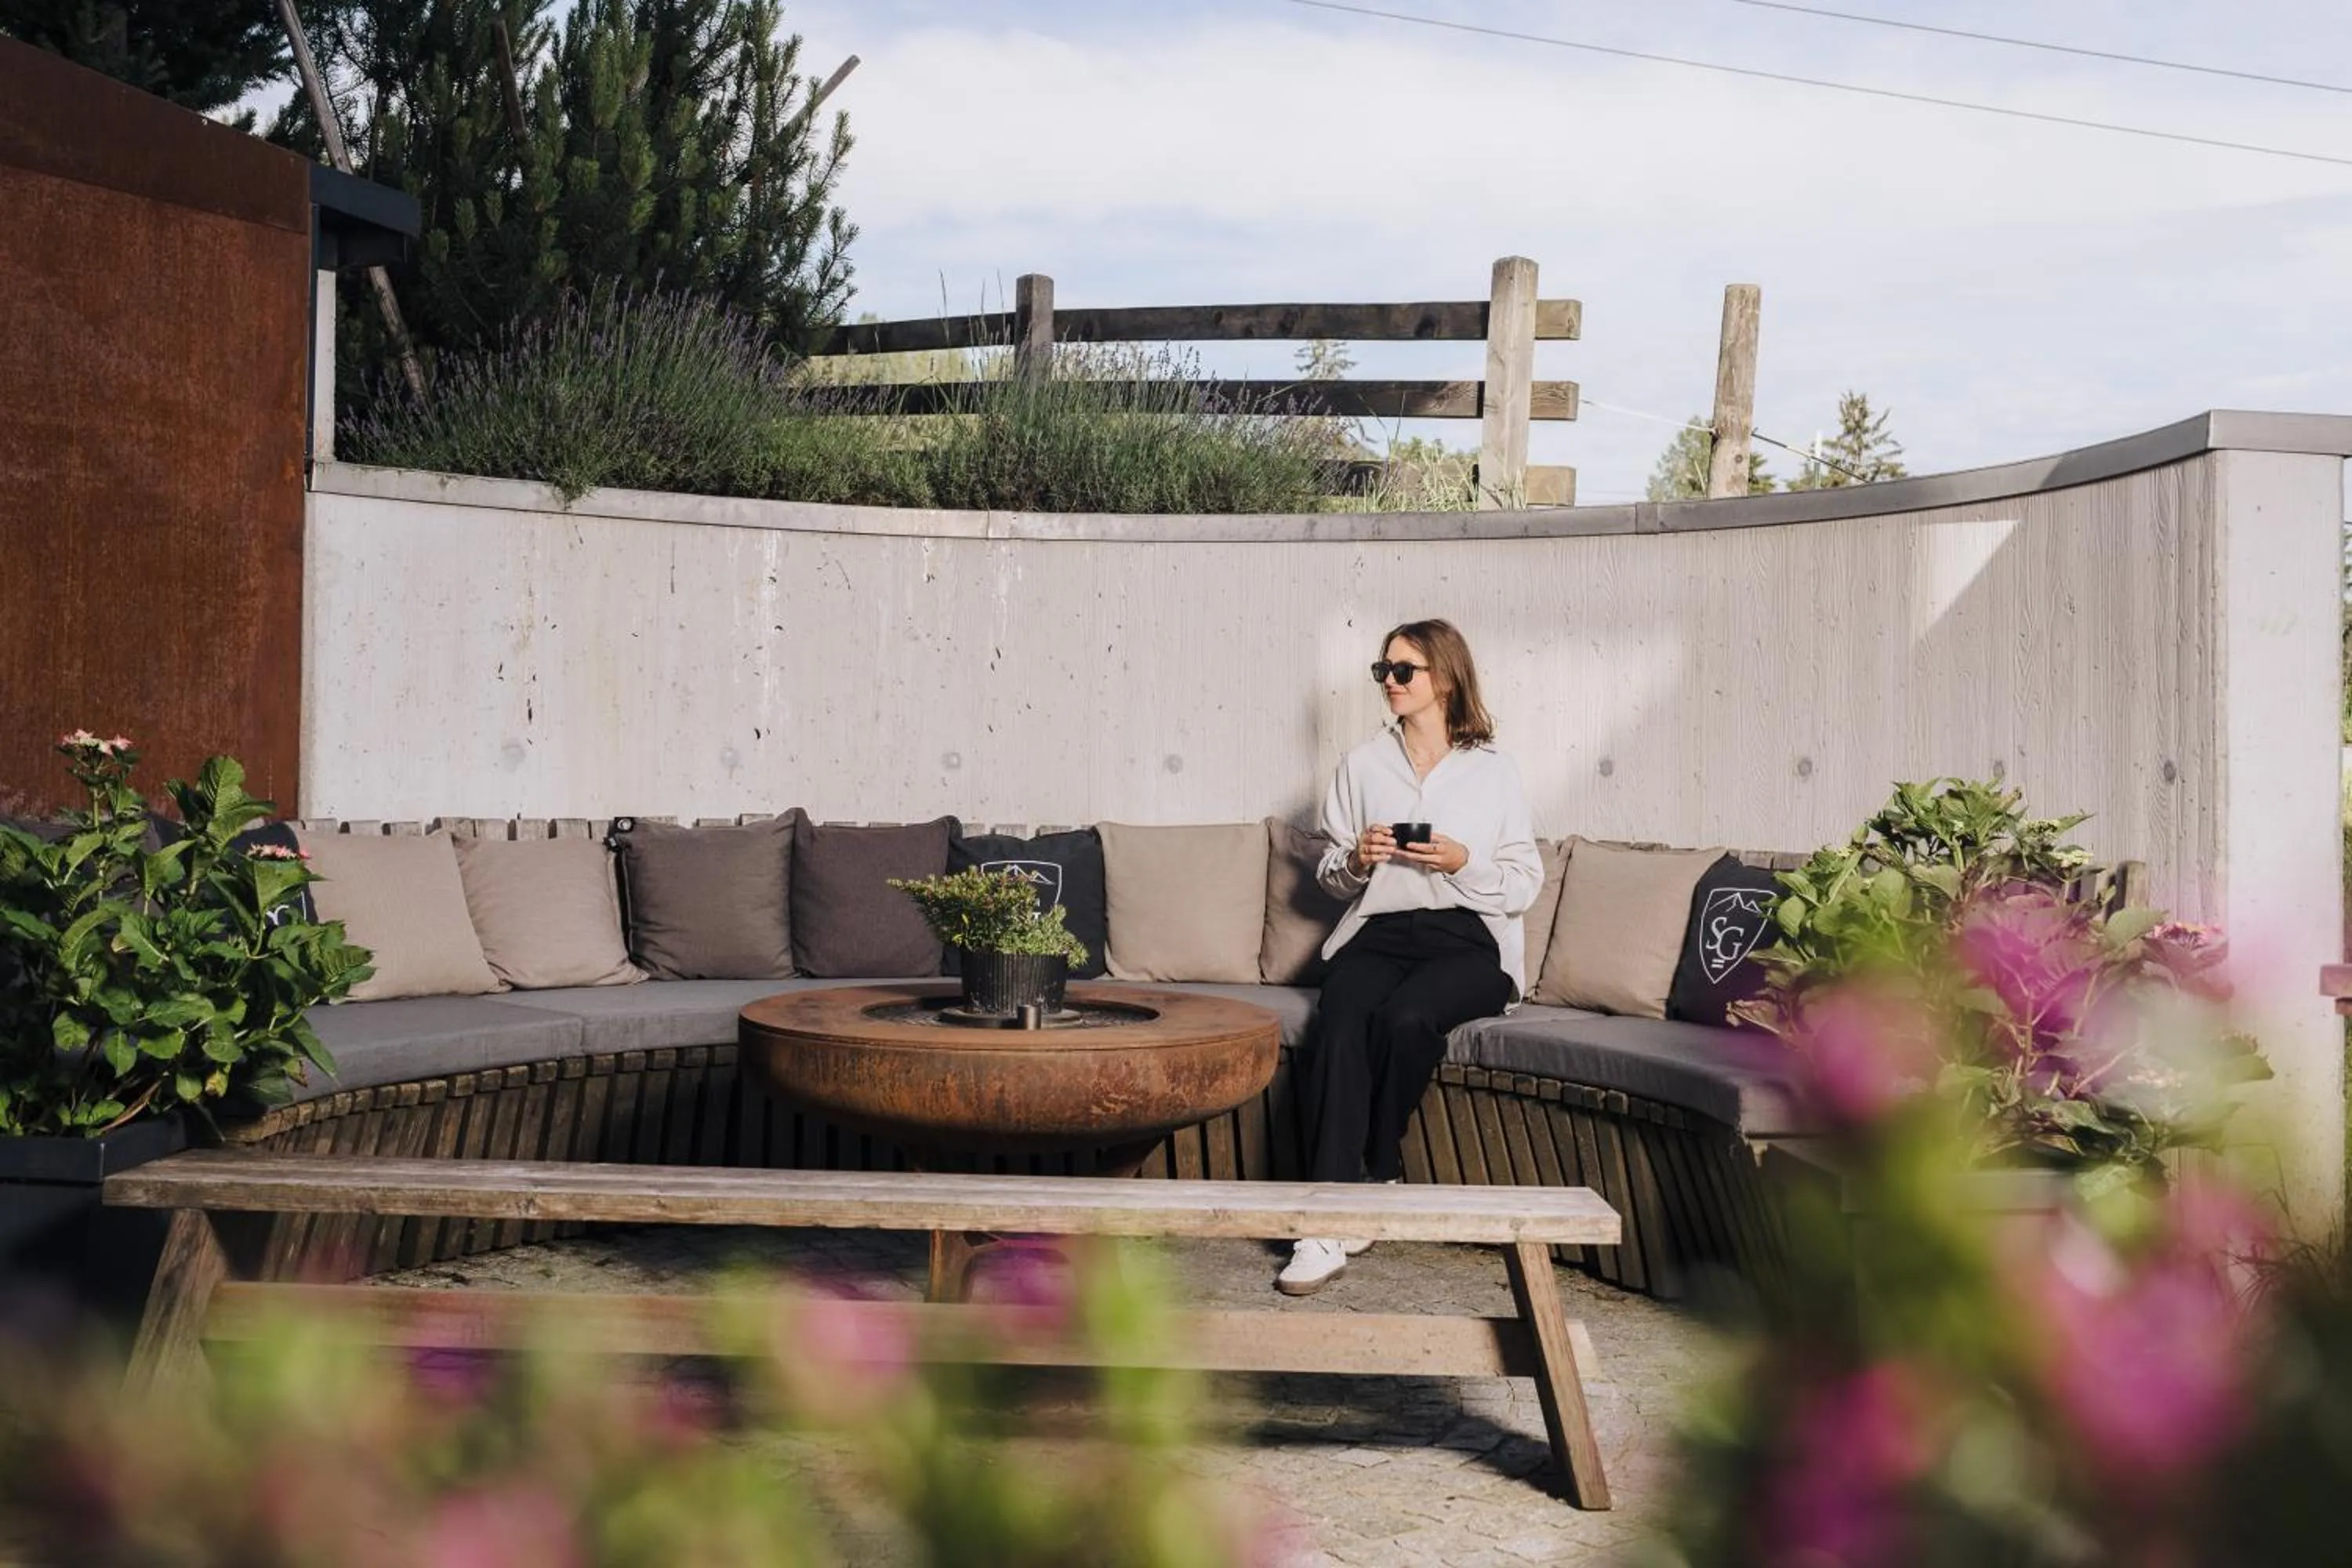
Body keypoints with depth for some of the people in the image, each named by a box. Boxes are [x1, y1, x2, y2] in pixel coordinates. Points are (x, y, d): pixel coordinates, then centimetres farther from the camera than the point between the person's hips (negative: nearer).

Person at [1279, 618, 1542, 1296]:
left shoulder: (1494, 771, 7)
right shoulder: (1362, 764, 14)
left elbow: (1526, 884, 5)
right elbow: (1331, 876, 19)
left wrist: (1463, 862, -12)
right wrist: (1355, 861, -3)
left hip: (1470, 940, -2)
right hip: (1381, 931, 2)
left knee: (1403, 1017, -34)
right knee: (1338, 1024, -31)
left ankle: (1373, 1180, -11)